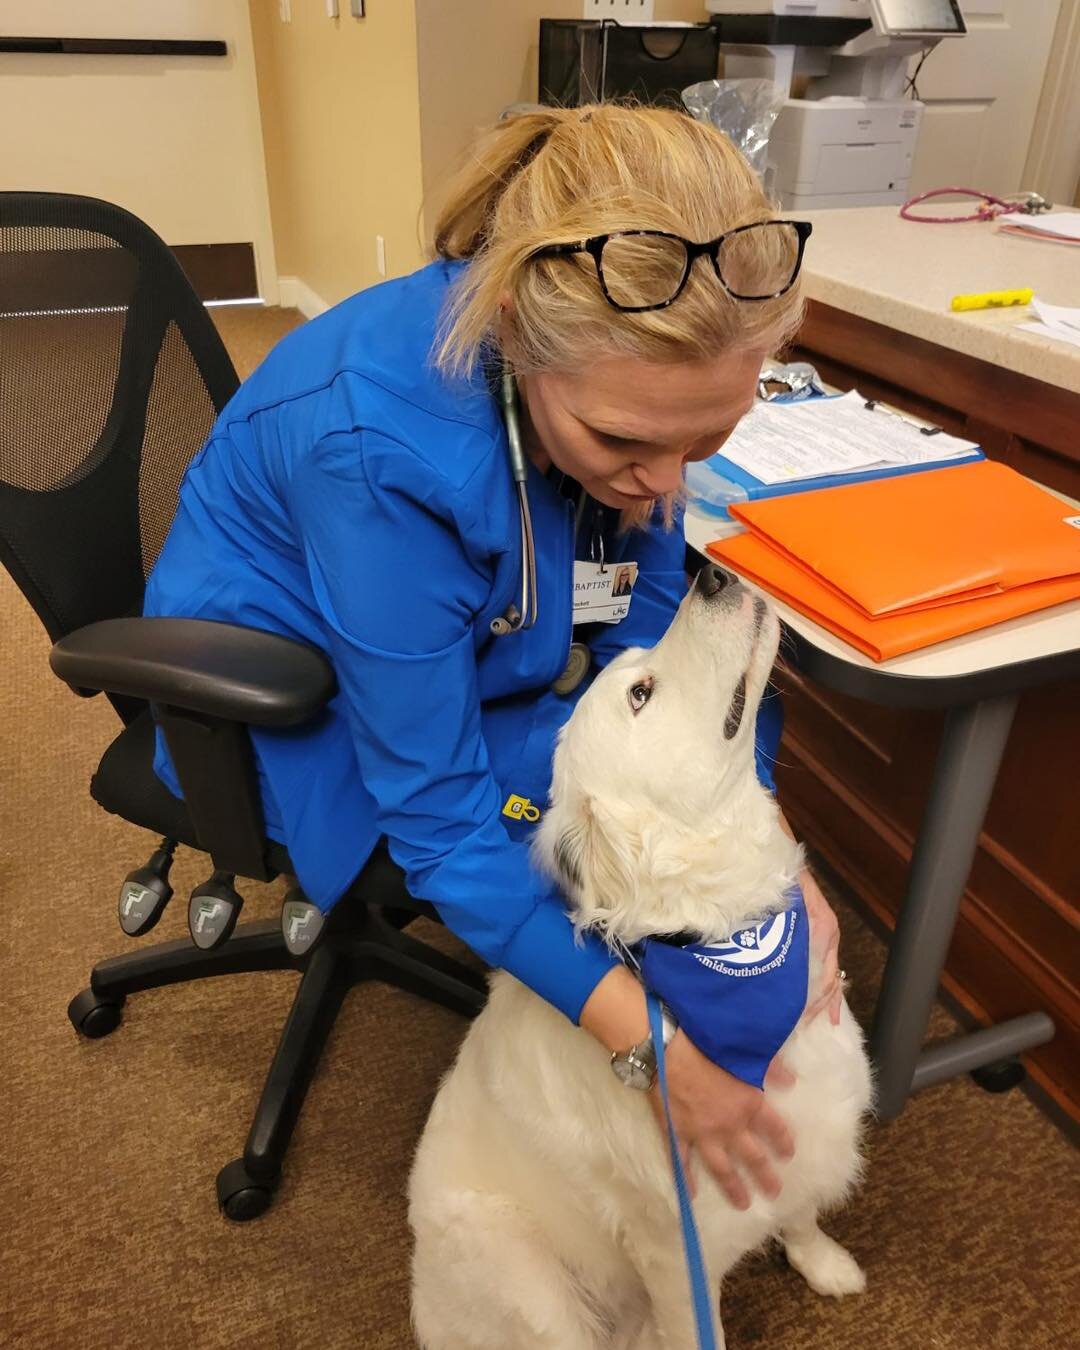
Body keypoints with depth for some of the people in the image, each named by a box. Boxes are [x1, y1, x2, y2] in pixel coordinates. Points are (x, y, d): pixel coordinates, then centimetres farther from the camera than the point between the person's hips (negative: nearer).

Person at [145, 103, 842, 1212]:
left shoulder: (614, 370, -19)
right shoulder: (383, 453, -38)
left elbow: (648, 630, -10)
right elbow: (438, 812, -32)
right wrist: (653, 1039, -33)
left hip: (477, 653, 7)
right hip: (287, 702, -6)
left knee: (739, 709, 0)